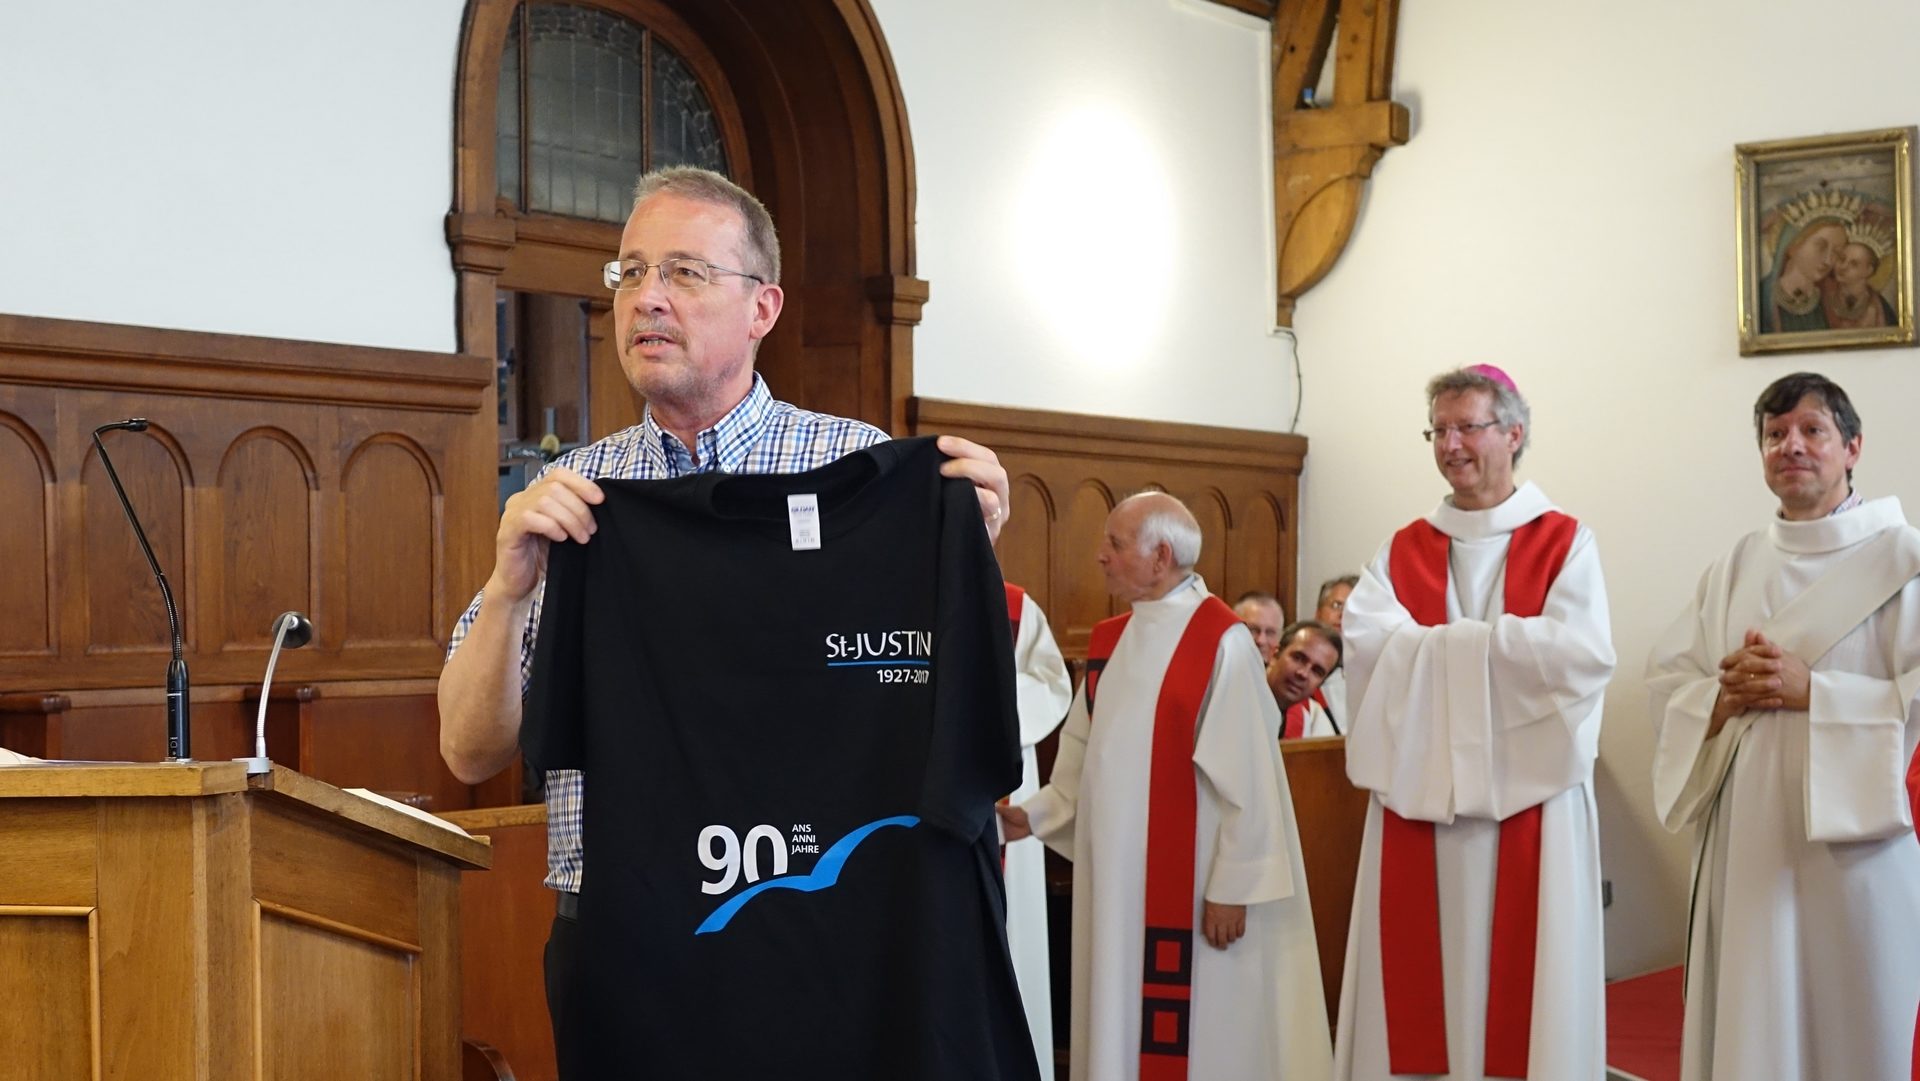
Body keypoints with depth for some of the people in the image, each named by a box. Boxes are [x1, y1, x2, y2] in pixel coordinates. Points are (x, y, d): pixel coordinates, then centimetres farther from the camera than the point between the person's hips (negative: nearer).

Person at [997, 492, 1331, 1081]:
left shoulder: (1221, 642, -12)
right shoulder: (1108, 642, 10)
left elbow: (1245, 776, -15)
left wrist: (1233, 885, -16)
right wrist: (1036, 813, 1)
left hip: (1192, 880, -7)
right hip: (1117, 877, 7)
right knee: (1121, 1024, 12)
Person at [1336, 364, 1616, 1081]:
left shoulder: (1565, 543, 4)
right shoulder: (1402, 551, 12)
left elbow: (1583, 655, -12)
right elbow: (1367, 648, -6)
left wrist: (1440, 644, -9)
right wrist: (1507, 644, -10)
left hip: (1528, 799, -2)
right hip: (1419, 801, 2)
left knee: (1521, 986, 1)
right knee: (1419, 984, 3)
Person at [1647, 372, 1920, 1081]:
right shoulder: (1734, 569, 12)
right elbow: (1667, 689, 8)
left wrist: (1811, 690, -16)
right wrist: (1727, 695, -11)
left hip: (1853, 839, -4)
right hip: (1746, 838, 4)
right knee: (1747, 1023, 8)